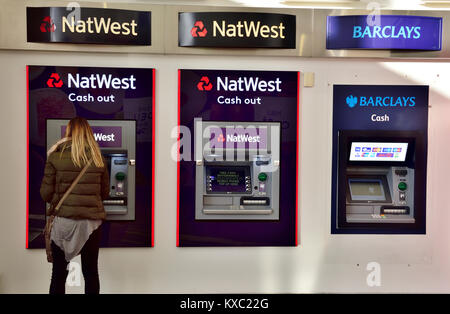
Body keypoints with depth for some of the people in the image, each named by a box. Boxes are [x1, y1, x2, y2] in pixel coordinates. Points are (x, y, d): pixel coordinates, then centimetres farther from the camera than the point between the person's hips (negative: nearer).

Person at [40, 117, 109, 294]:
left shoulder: (55, 157, -5)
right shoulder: (99, 159, 0)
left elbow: (45, 194, -4)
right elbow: (105, 193, 7)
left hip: (63, 221, -1)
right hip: (92, 221, 2)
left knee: (59, 273, 10)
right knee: (91, 271, 11)